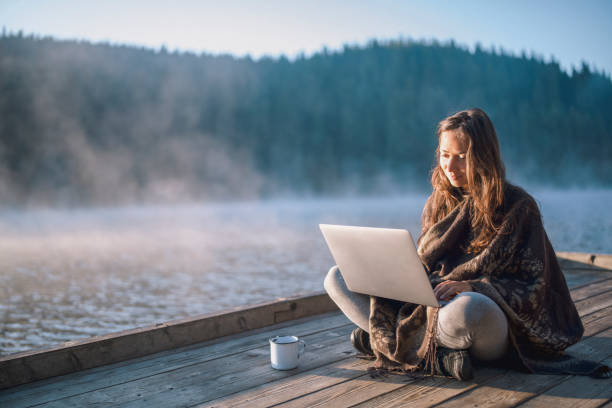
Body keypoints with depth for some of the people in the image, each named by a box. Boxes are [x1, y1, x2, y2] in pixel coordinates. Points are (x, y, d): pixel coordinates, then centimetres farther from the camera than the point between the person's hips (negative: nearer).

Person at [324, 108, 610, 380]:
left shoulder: (517, 206, -3)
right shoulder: (438, 203, 13)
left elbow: (534, 288, -6)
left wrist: (474, 287, -24)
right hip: (428, 307, 6)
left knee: (468, 308, -43)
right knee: (337, 277, -4)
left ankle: (393, 342, -12)